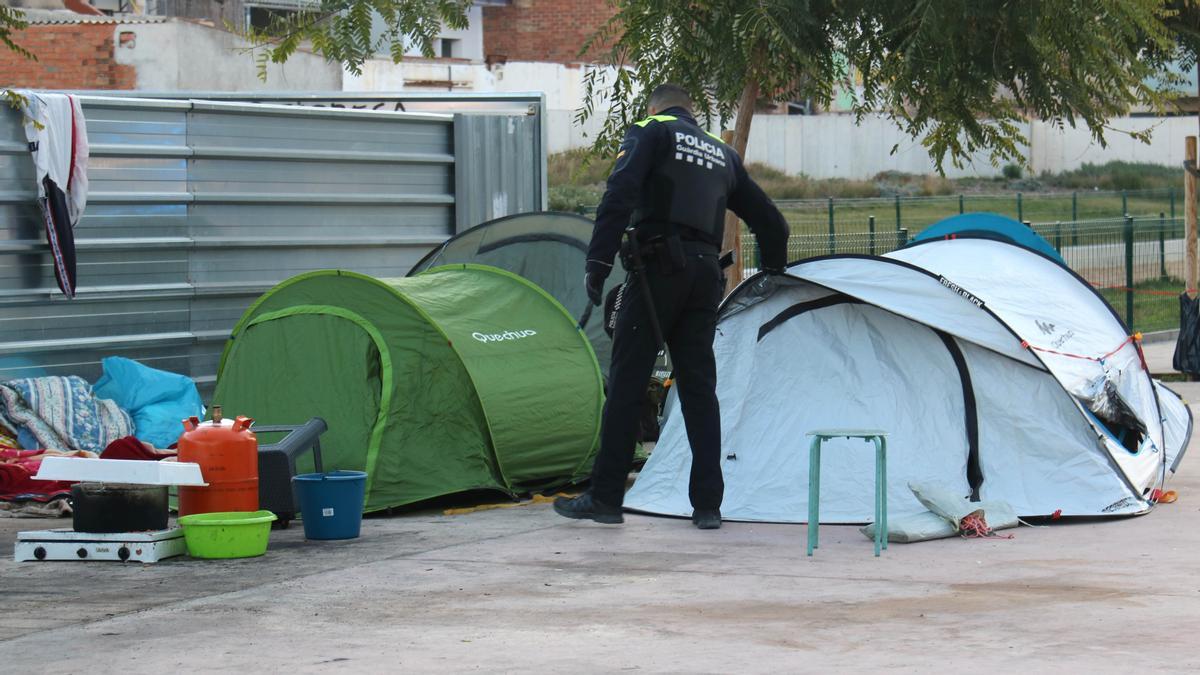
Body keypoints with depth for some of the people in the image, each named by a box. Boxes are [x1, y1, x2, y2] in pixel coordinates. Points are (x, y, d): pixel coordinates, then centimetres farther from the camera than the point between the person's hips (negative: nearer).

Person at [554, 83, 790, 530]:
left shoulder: (650, 132, 7)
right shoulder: (723, 154, 24)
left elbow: (620, 194, -9)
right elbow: (769, 220, 30)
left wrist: (598, 262, -13)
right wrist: (774, 271, 46)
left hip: (659, 269, -5)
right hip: (707, 271, 5)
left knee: (627, 382, -2)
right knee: (699, 386, 8)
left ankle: (605, 497, -2)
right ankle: (708, 505, 4)